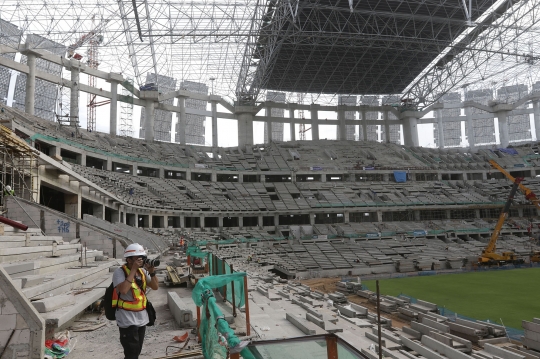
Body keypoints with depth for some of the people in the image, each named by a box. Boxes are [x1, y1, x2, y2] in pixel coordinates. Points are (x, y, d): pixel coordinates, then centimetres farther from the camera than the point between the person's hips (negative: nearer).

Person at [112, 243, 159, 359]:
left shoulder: (142, 271, 3)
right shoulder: (120, 272, -16)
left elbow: (155, 287, 3)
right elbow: (123, 290, -32)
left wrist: (152, 272, -12)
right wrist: (133, 269, -29)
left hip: (142, 317, 7)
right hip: (127, 319, -7)